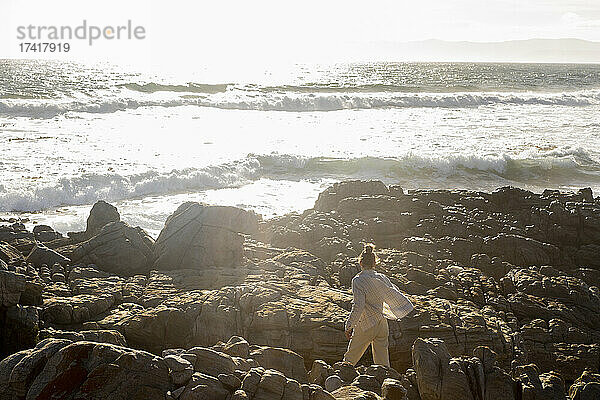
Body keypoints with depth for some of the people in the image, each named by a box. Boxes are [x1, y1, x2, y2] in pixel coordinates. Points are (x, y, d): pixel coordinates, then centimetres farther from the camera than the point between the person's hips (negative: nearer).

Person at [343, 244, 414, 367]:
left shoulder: (358, 280, -15)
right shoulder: (382, 278, 1)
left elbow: (358, 307, -21)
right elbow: (395, 295, 16)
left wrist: (349, 326, -15)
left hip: (365, 327, -5)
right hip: (382, 325, 5)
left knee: (350, 358, 11)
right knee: (382, 362, 9)